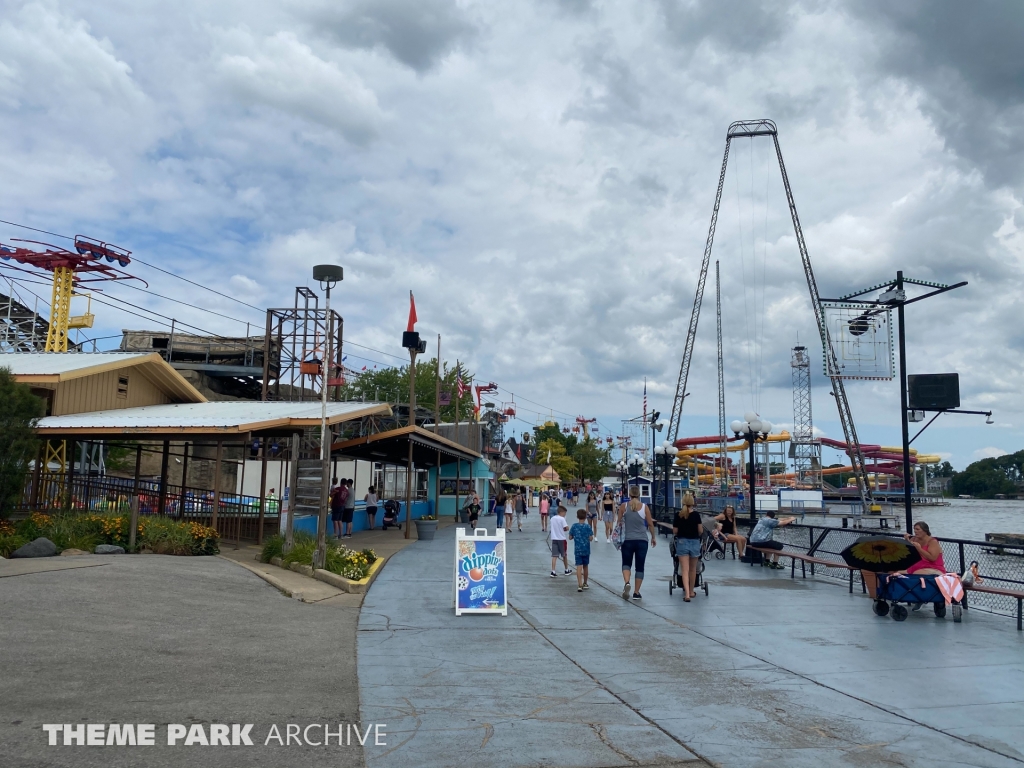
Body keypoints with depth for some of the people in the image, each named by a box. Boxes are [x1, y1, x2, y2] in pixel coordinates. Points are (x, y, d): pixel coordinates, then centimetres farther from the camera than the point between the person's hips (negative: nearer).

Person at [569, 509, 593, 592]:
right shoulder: (588, 526, -6)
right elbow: (590, 538, -9)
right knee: (585, 566, 16)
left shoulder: (574, 526, -4)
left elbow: (570, 537, 0)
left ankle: (580, 585, -16)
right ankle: (585, 583, 31)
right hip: (586, 550, 1)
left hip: (577, 550, -1)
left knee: (579, 567, -5)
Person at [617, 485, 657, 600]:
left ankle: (627, 583, -13)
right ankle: (636, 593, 10)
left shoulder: (623, 507, -4)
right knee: (639, 567, 9)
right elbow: (650, 524, 1)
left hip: (627, 540, 0)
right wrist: (653, 537, 15)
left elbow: (619, 523, 2)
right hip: (642, 541, 0)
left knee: (626, 563, 14)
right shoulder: (644, 507, -4)